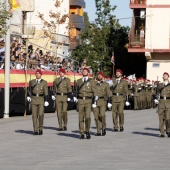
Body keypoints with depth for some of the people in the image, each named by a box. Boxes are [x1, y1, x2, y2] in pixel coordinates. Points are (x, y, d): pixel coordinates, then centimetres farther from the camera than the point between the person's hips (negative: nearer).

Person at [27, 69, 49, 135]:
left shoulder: (44, 82, -1)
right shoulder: (32, 82, 5)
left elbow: (46, 92, -5)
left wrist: (46, 101, -11)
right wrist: (29, 96, 7)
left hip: (41, 100, -2)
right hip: (34, 100, 2)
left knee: (41, 114, -15)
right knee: (34, 115, -2)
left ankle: (40, 128, 6)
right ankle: (36, 130, 4)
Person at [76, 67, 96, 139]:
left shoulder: (92, 81, 4)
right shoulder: (78, 81, 11)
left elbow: (94, 91, 5)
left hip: (88, 100, -2)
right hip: (80, 100, 2)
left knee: (87, 117, -14)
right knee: (81, 118, 1)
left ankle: (87, 131, 5)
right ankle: (82, 134, 8)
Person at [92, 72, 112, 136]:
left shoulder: (106, 84, 5)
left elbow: (109, 94, 2)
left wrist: (109, 102, -6)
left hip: (103, 101, -2)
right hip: (95, 101, 2)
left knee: (102, 115, -18)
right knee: (96, 116, 0)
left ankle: (104, 128, 2)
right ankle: (98, 132, 6)